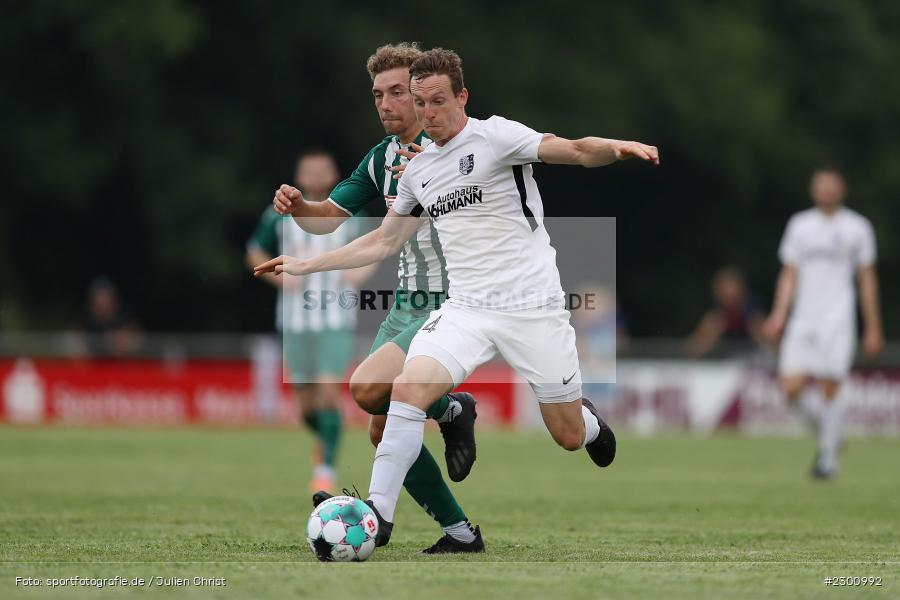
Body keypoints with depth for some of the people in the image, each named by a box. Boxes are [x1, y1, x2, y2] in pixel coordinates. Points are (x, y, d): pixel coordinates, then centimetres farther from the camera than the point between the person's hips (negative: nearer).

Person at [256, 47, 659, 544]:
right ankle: (377, 515, -14)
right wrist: (306, 265, 23)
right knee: (408, 388, -21)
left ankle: (589, 420, 42)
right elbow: (383, 242, 24)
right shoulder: (418, 171, 12)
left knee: (569, 437, 3)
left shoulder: (494, 136, -8)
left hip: (533, 309, -4)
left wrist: (617, 148, -42)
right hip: (466, 310, 4)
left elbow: (576, 151, -21)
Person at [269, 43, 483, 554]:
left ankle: (452, 411, 0)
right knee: (384, 433, 6)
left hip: (453, 306, -8)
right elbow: (332, 216, 13)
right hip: (407, 304, 8)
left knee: (368, 388, -28)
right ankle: (460, 532, 19)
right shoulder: (382, 157, 10)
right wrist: (298, 206, -9)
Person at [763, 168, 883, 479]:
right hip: (803, 319, 3)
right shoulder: (799, 225, 12)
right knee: (792, 388, -8)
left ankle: (828, 456, 3)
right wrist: (779, 314, 0)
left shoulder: (857, 227, 6)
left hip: (838, 318, -3)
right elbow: (789, 274, 13)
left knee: (830, 386, -11)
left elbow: (867, 279, 9)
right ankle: (828, 431, 18)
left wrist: (873, 328, 7)